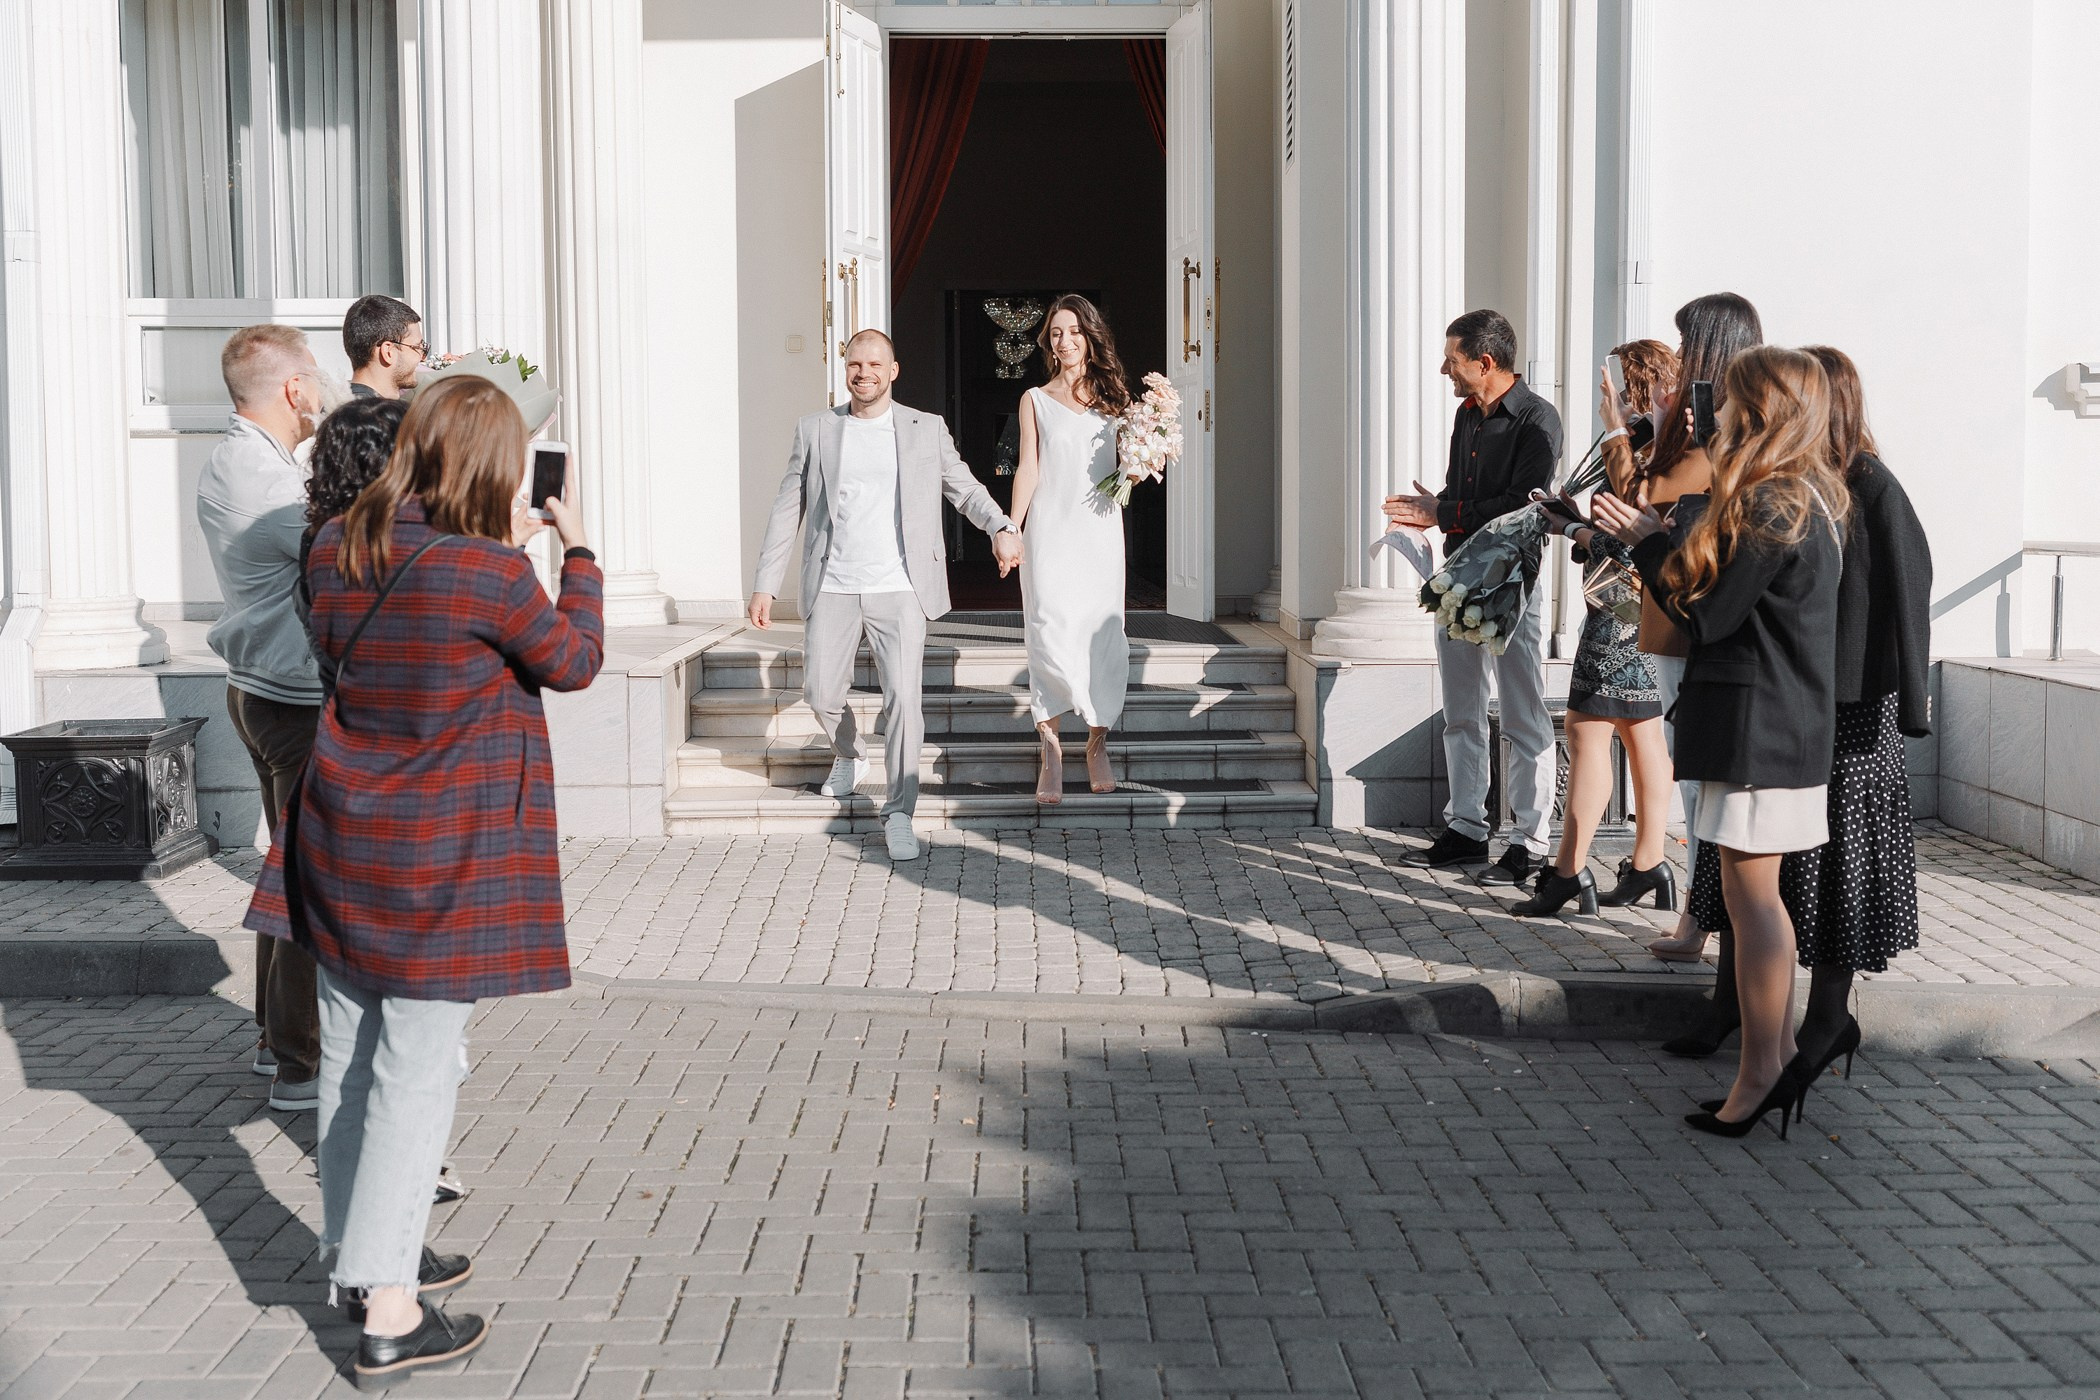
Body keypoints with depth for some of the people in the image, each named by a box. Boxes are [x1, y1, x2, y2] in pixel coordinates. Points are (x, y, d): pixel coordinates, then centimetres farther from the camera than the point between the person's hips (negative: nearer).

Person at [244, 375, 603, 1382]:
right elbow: (574, 662, -4)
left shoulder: (335, 550, 0)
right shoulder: (490, 574, -19)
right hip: (439, 862, -7)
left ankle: (357, 1258, 32)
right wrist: (576, 554, 11)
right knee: (419, 1071, 0)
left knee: (350, 1058, 16)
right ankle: (388, 1311, 5)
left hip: (341, 845, 7)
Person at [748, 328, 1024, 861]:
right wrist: (765, 584, 3)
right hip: (832, 590, 2)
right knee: (821, 693, 7)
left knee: (903, 698, -11)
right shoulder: (814, 431, 7)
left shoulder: (927, 430, 5)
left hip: (899, 591, -2)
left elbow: (964, 488, 7)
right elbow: (787, 510, 8)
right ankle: (849, 757, 40)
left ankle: (899, 812, 0)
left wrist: (1003, 528, -13)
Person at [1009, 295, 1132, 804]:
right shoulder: (1036, 400, 8)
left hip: (1100, 531, 2)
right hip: (1051, 532, -2)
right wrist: (1010, 531, -6)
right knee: (1051, 635, -10)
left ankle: (1097, 747, 10)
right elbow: (1029, 470, 3)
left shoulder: (1112, 396, 12)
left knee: (1102, 637, -1)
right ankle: (1050, 748, -5)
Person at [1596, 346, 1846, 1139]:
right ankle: (1781, 1057, 22)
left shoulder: (1771, 505, -18)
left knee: (1750, 894, -4)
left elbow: (1706, 617, -15)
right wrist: (1662, 541, 9)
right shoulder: (1812, 498, 13)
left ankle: (1759, 1078, 2)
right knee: (1759, 894, 15)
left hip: (1757, 723, -10)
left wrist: (1645, 539, -4)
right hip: (1790, 718, 10)